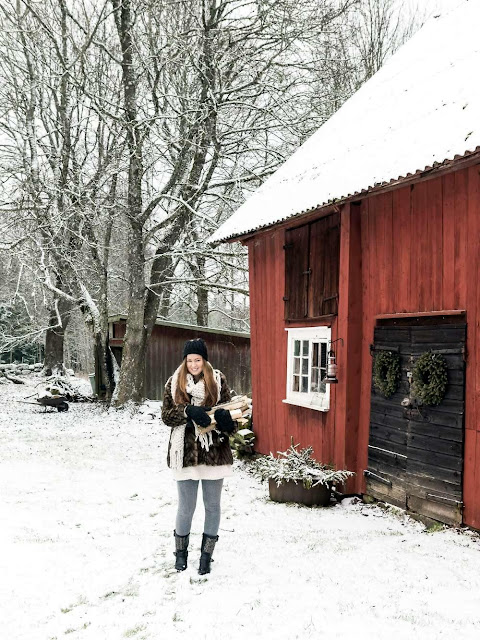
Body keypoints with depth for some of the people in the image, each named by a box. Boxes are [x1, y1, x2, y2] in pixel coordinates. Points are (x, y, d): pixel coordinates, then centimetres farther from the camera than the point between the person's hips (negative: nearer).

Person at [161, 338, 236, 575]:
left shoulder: (217, 380, 1)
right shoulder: (174, 382, 2)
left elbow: (228, 409, 5)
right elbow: (166, 415, -1)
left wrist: (224, 416, -19)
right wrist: (188, 411, -19)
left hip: (214, 451, 1)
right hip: (186, 452, 0)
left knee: (212, 506, 9)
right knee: (186, 507, 7)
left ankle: (206, 555, 25)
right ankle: (181, 551, 30)